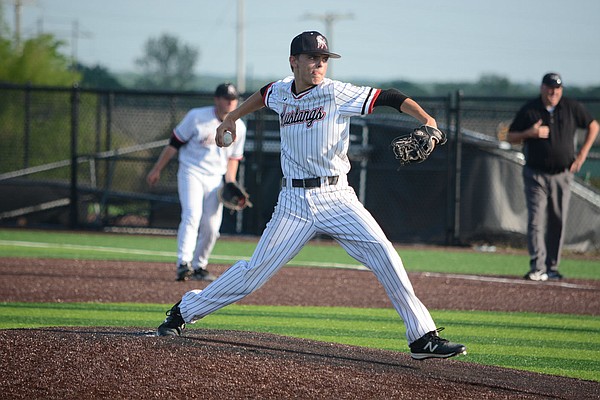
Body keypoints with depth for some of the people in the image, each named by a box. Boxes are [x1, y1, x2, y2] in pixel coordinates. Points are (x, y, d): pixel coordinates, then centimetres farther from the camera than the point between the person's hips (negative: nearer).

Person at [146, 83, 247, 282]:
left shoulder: (238, 128, 3)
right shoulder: (197, 116, -9)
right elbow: (175, 143, -3)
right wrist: (157, 169, -3)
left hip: (215, 179, 4)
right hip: (191, 173, -4)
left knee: (211, 227, 1)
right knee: (192, 215, -22)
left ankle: (199, 267, 18)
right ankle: (184, 264, -29)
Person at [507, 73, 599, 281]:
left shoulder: (571, 107, 1)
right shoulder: (529, 110, -3)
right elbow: (510, 137, 4)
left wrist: (582, 154, 5)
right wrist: (530, 133, -16)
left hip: (562, 175, 2)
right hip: (536, 175, -2)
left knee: (558, 223, 6)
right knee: (536, 220, -12)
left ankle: (552, 268, 16)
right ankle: (537, 268, -16)